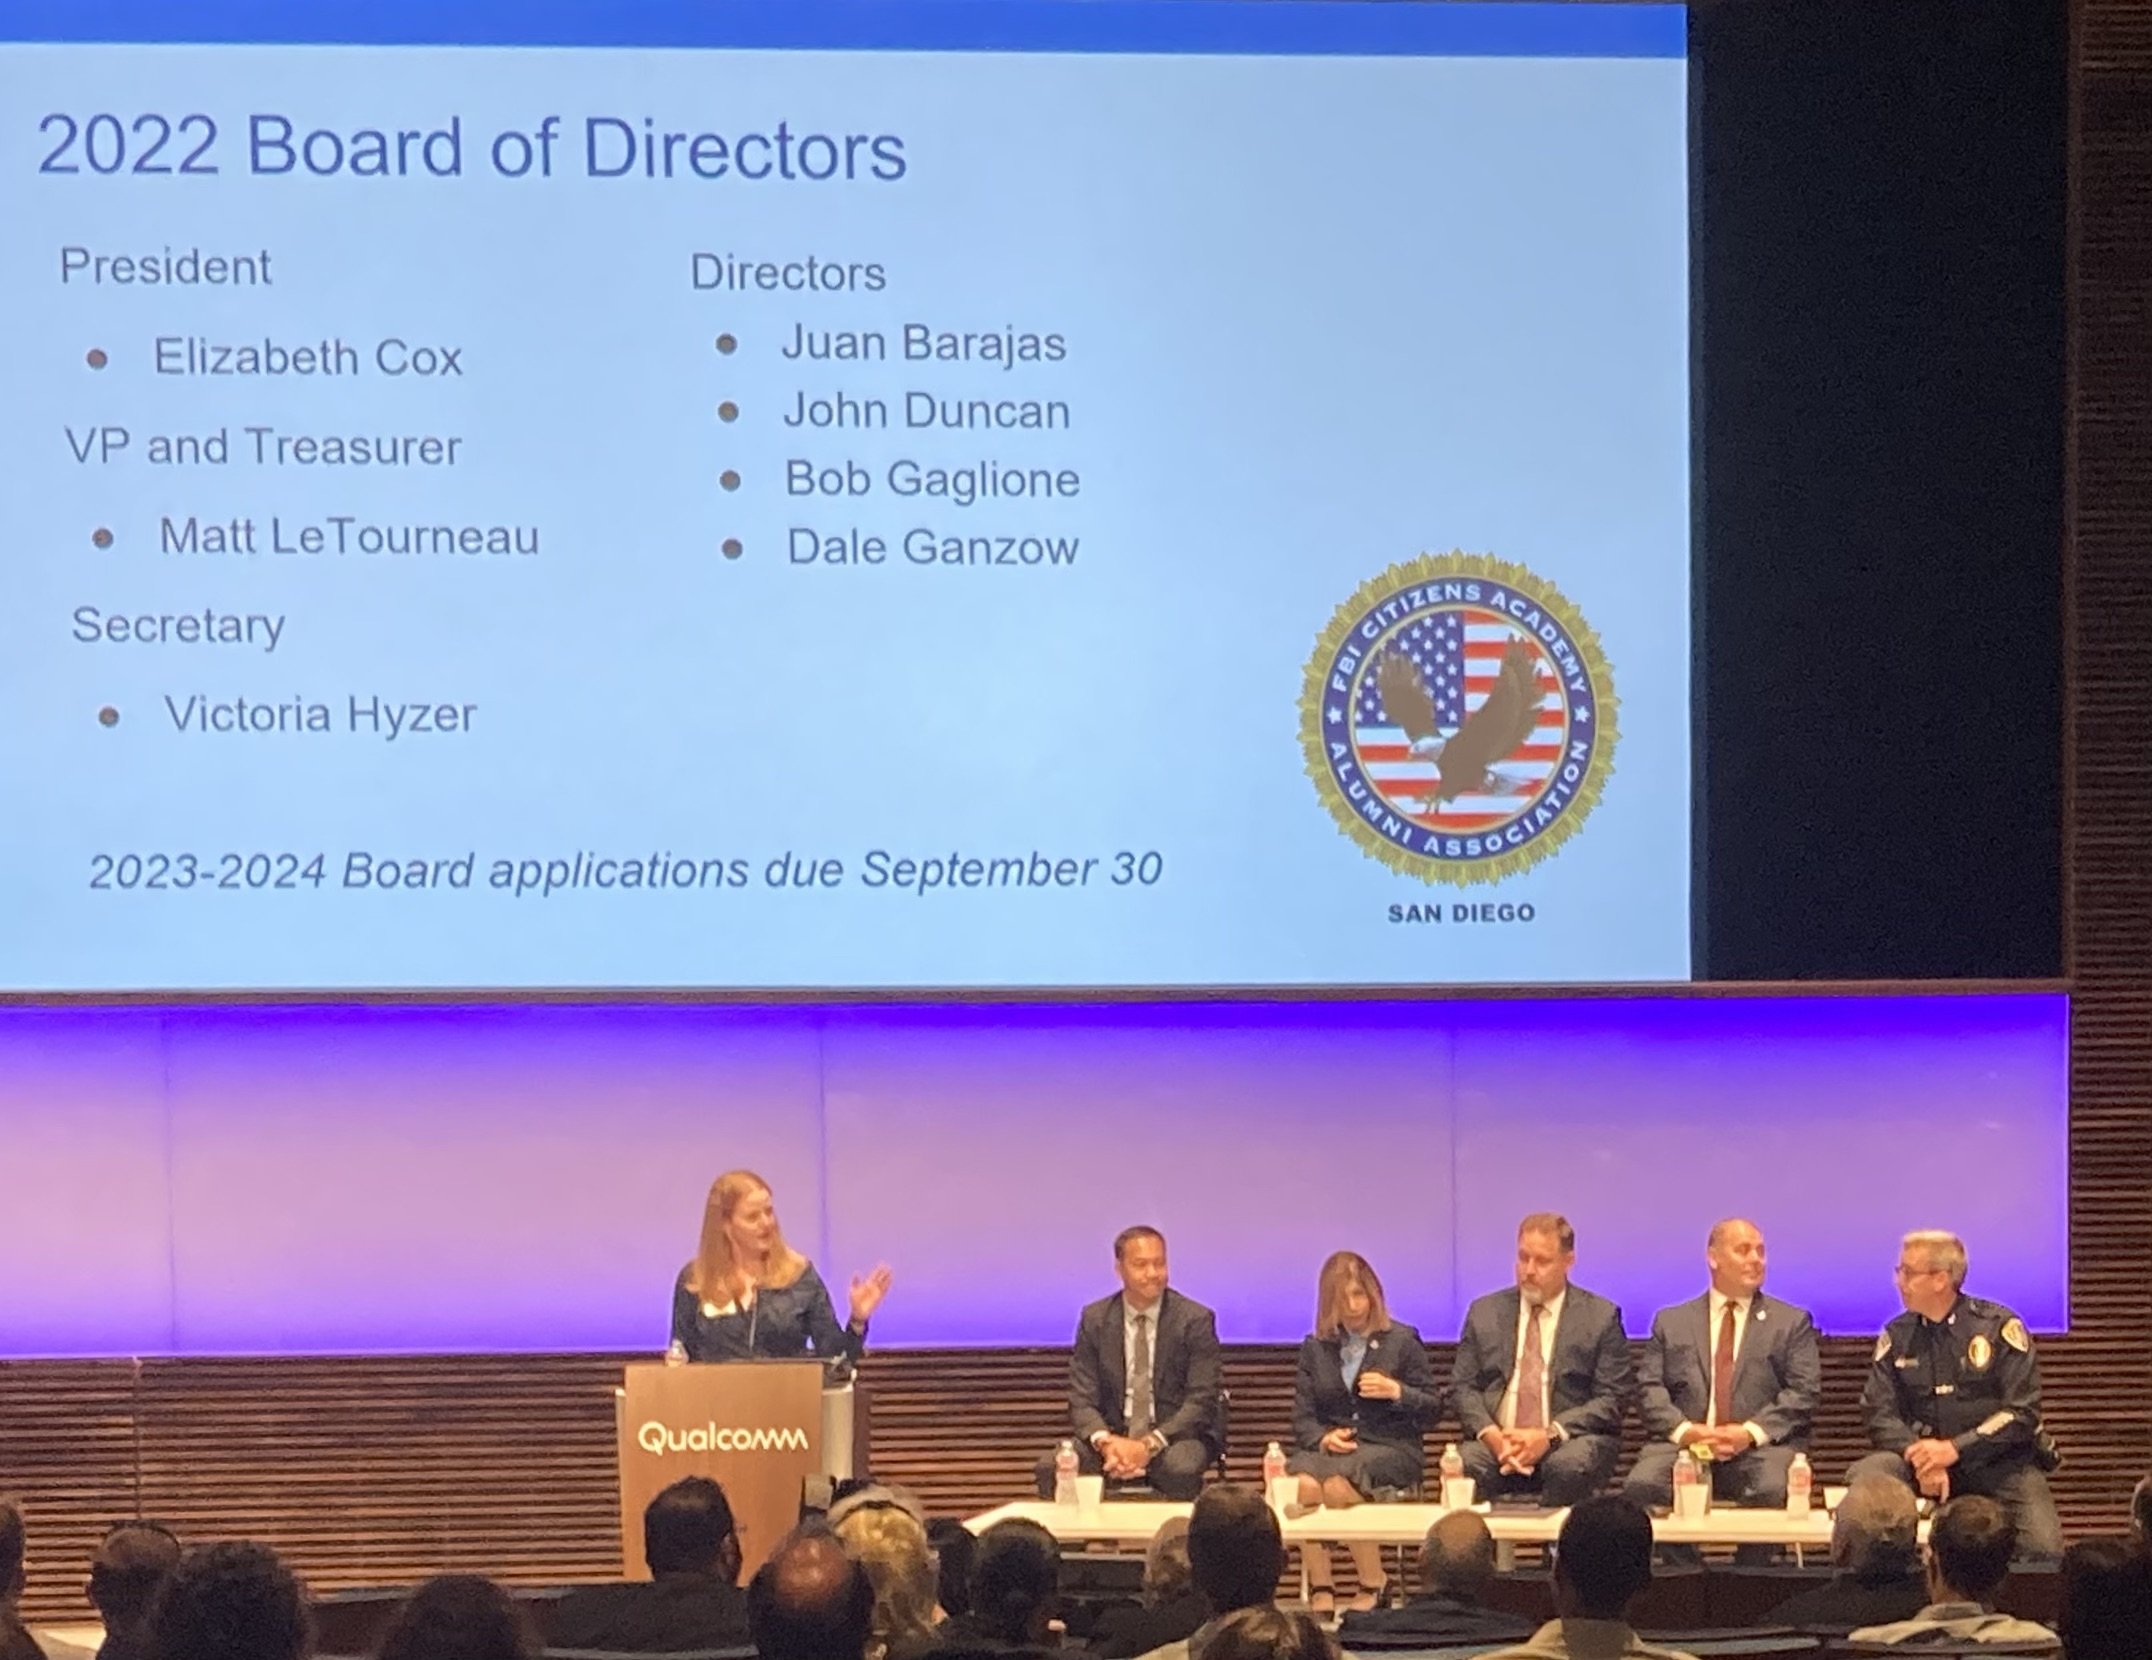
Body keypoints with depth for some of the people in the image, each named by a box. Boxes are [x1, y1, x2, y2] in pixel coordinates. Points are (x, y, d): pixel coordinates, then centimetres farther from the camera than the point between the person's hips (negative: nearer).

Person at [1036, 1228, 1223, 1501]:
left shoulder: (1195, 1319, -3)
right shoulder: (1095, 1319, 5)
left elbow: (1201, 1400, -7)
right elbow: (1082, 1399, 2)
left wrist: (1150, 1445, -21)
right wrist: (1105, 1442, -21)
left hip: (1174, 1435, -2)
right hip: (1113, 1435, 2)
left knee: (1180, 1469, -38)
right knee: (1049, 1468, -27)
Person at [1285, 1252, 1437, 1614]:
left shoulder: (1403, 1341, 9)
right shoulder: (1315, 1347, 16)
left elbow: (1430, 1411, 7)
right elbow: (1302, 1417, 11)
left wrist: (1396, 1392, -12)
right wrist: (1323, 1437, -11)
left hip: (1389, 1446, -3)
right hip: (1329, 1447, 3)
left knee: (1338, 1484, -36)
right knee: (1303, 1484, -34)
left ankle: (1374, 1585, -19)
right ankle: (1320, 1589, -24)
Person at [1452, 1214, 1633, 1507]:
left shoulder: (1600, 1317, 6)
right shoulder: (1484, 1312, 15)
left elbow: (1611, 1399, 0)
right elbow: (1463, 1387, 12)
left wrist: (1549, 1436, -13)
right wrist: (1489, 1433, -10)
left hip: (1569, 1442, -1)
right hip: (1497, 1442, 1)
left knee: (1570, 1466, -37)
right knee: (1464, 1464, -33)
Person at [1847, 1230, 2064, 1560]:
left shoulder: (1999, 1326, -3)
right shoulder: (1896, 1336, 8)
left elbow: (2022, 1413, -9)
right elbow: (1880, 1413, 1)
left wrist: (1954, 1449, -18)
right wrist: (1919, 1458, -18)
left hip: (1999, 1461, -2)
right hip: (1921, 1452, 3)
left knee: (2043, 1550, -26)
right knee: (1862, 1478, -27)